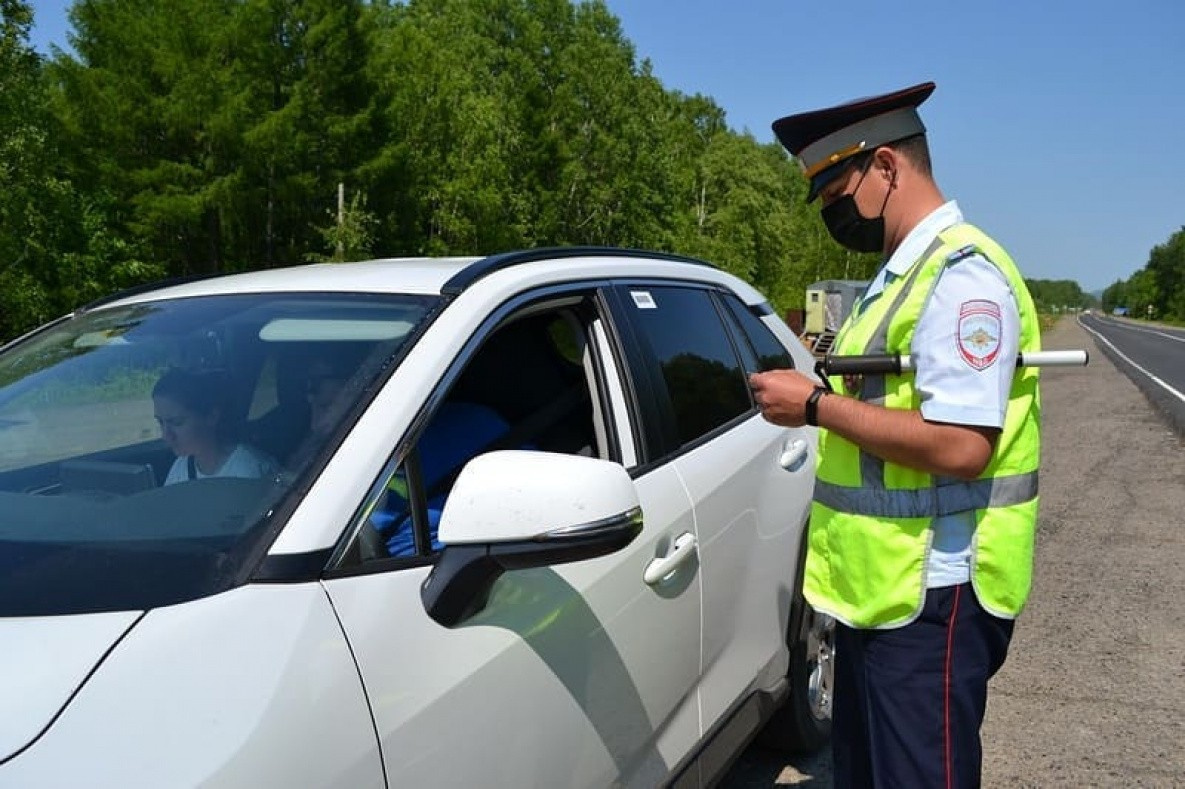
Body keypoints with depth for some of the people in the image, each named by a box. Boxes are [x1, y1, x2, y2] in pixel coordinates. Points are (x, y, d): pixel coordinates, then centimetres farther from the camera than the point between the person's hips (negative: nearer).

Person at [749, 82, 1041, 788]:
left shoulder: (962, 274, -17)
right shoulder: (903, 274, 15)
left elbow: (960, 445, -26)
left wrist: (816, 405, -19)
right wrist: (812, 392, 5)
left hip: (929, 598, -10)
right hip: (878, 589, 10)